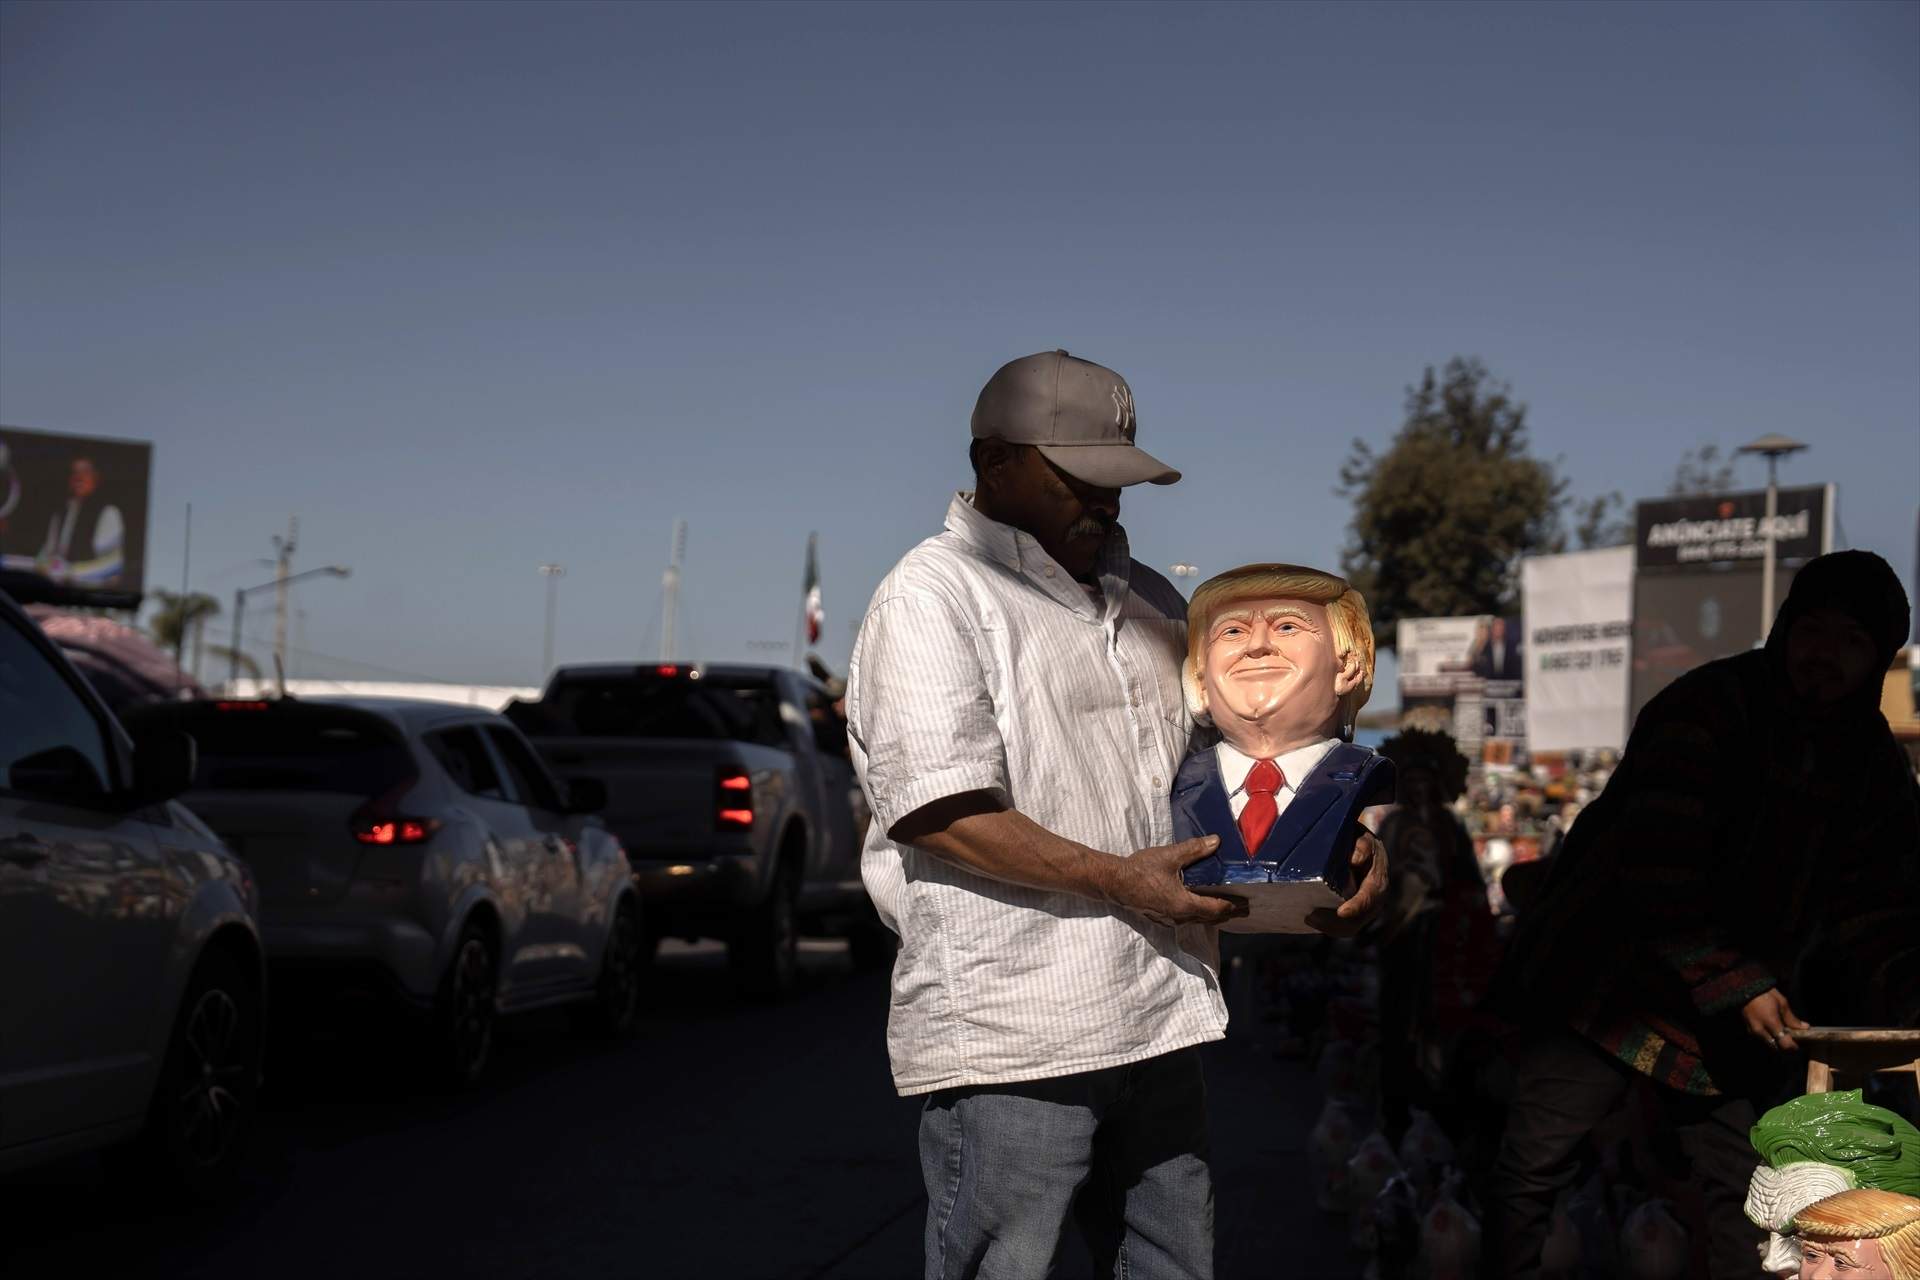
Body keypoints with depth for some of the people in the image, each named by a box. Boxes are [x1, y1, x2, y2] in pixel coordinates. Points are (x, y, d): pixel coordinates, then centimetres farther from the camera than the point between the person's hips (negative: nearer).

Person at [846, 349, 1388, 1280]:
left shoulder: (1147, 600, 19)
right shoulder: (931, 599, -6)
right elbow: (936, 813, -16)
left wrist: (1336, 844, 6)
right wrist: (1116, 880, -20)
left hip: (1159, 1024, 7)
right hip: (1008, 1042, -7)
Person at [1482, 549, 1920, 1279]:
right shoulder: (1709, 708, -15)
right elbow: (1658, 869, -22)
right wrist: (1735, 984, -26)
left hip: (1734, 1016, 5)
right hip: (1610, 981, -5)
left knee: (1739, 1191, 3)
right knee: (1534, 1165, -5)